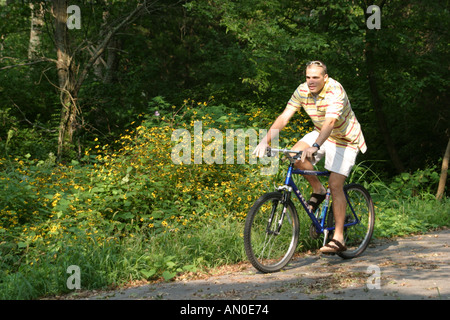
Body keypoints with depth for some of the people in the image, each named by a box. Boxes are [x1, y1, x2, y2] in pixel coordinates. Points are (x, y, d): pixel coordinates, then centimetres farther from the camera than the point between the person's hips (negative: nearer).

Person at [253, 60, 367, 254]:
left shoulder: (335, 91, -29)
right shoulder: (303, 91, -11)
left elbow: (330, 122, -42)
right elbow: (284, 117, -14)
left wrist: (315, 146, -56)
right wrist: (265, 141, -26)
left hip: (344, 138, -6)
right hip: (321, 134, 6)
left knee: (335, 184, -16)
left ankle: (338, 239, -13)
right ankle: (318, 191, 5)